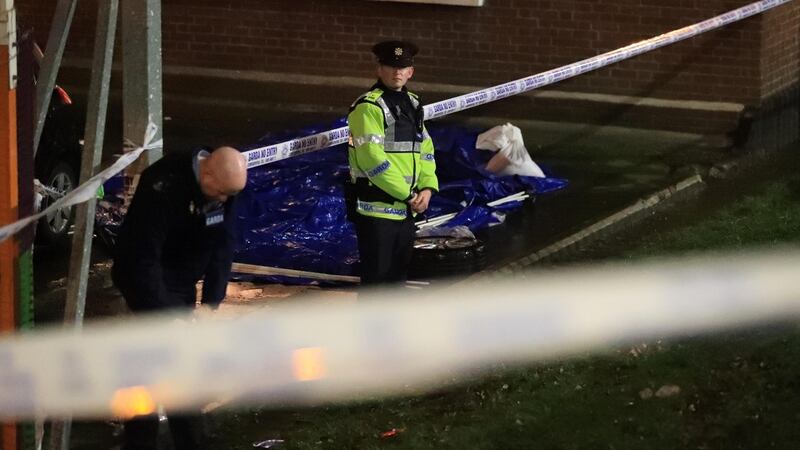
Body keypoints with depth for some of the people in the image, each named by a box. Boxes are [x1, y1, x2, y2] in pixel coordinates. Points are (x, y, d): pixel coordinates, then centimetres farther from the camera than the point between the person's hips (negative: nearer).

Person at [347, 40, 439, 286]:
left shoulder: (413, 105, 14)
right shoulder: (368, 106, -13)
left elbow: (425, 150, 16)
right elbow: (372, 158, -20)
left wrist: (427, 187, -2)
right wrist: (408, 194, -16)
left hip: (405, 209, 8)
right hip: (376, 208, -8)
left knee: (398, 275, 17)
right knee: (376, 277, -6)